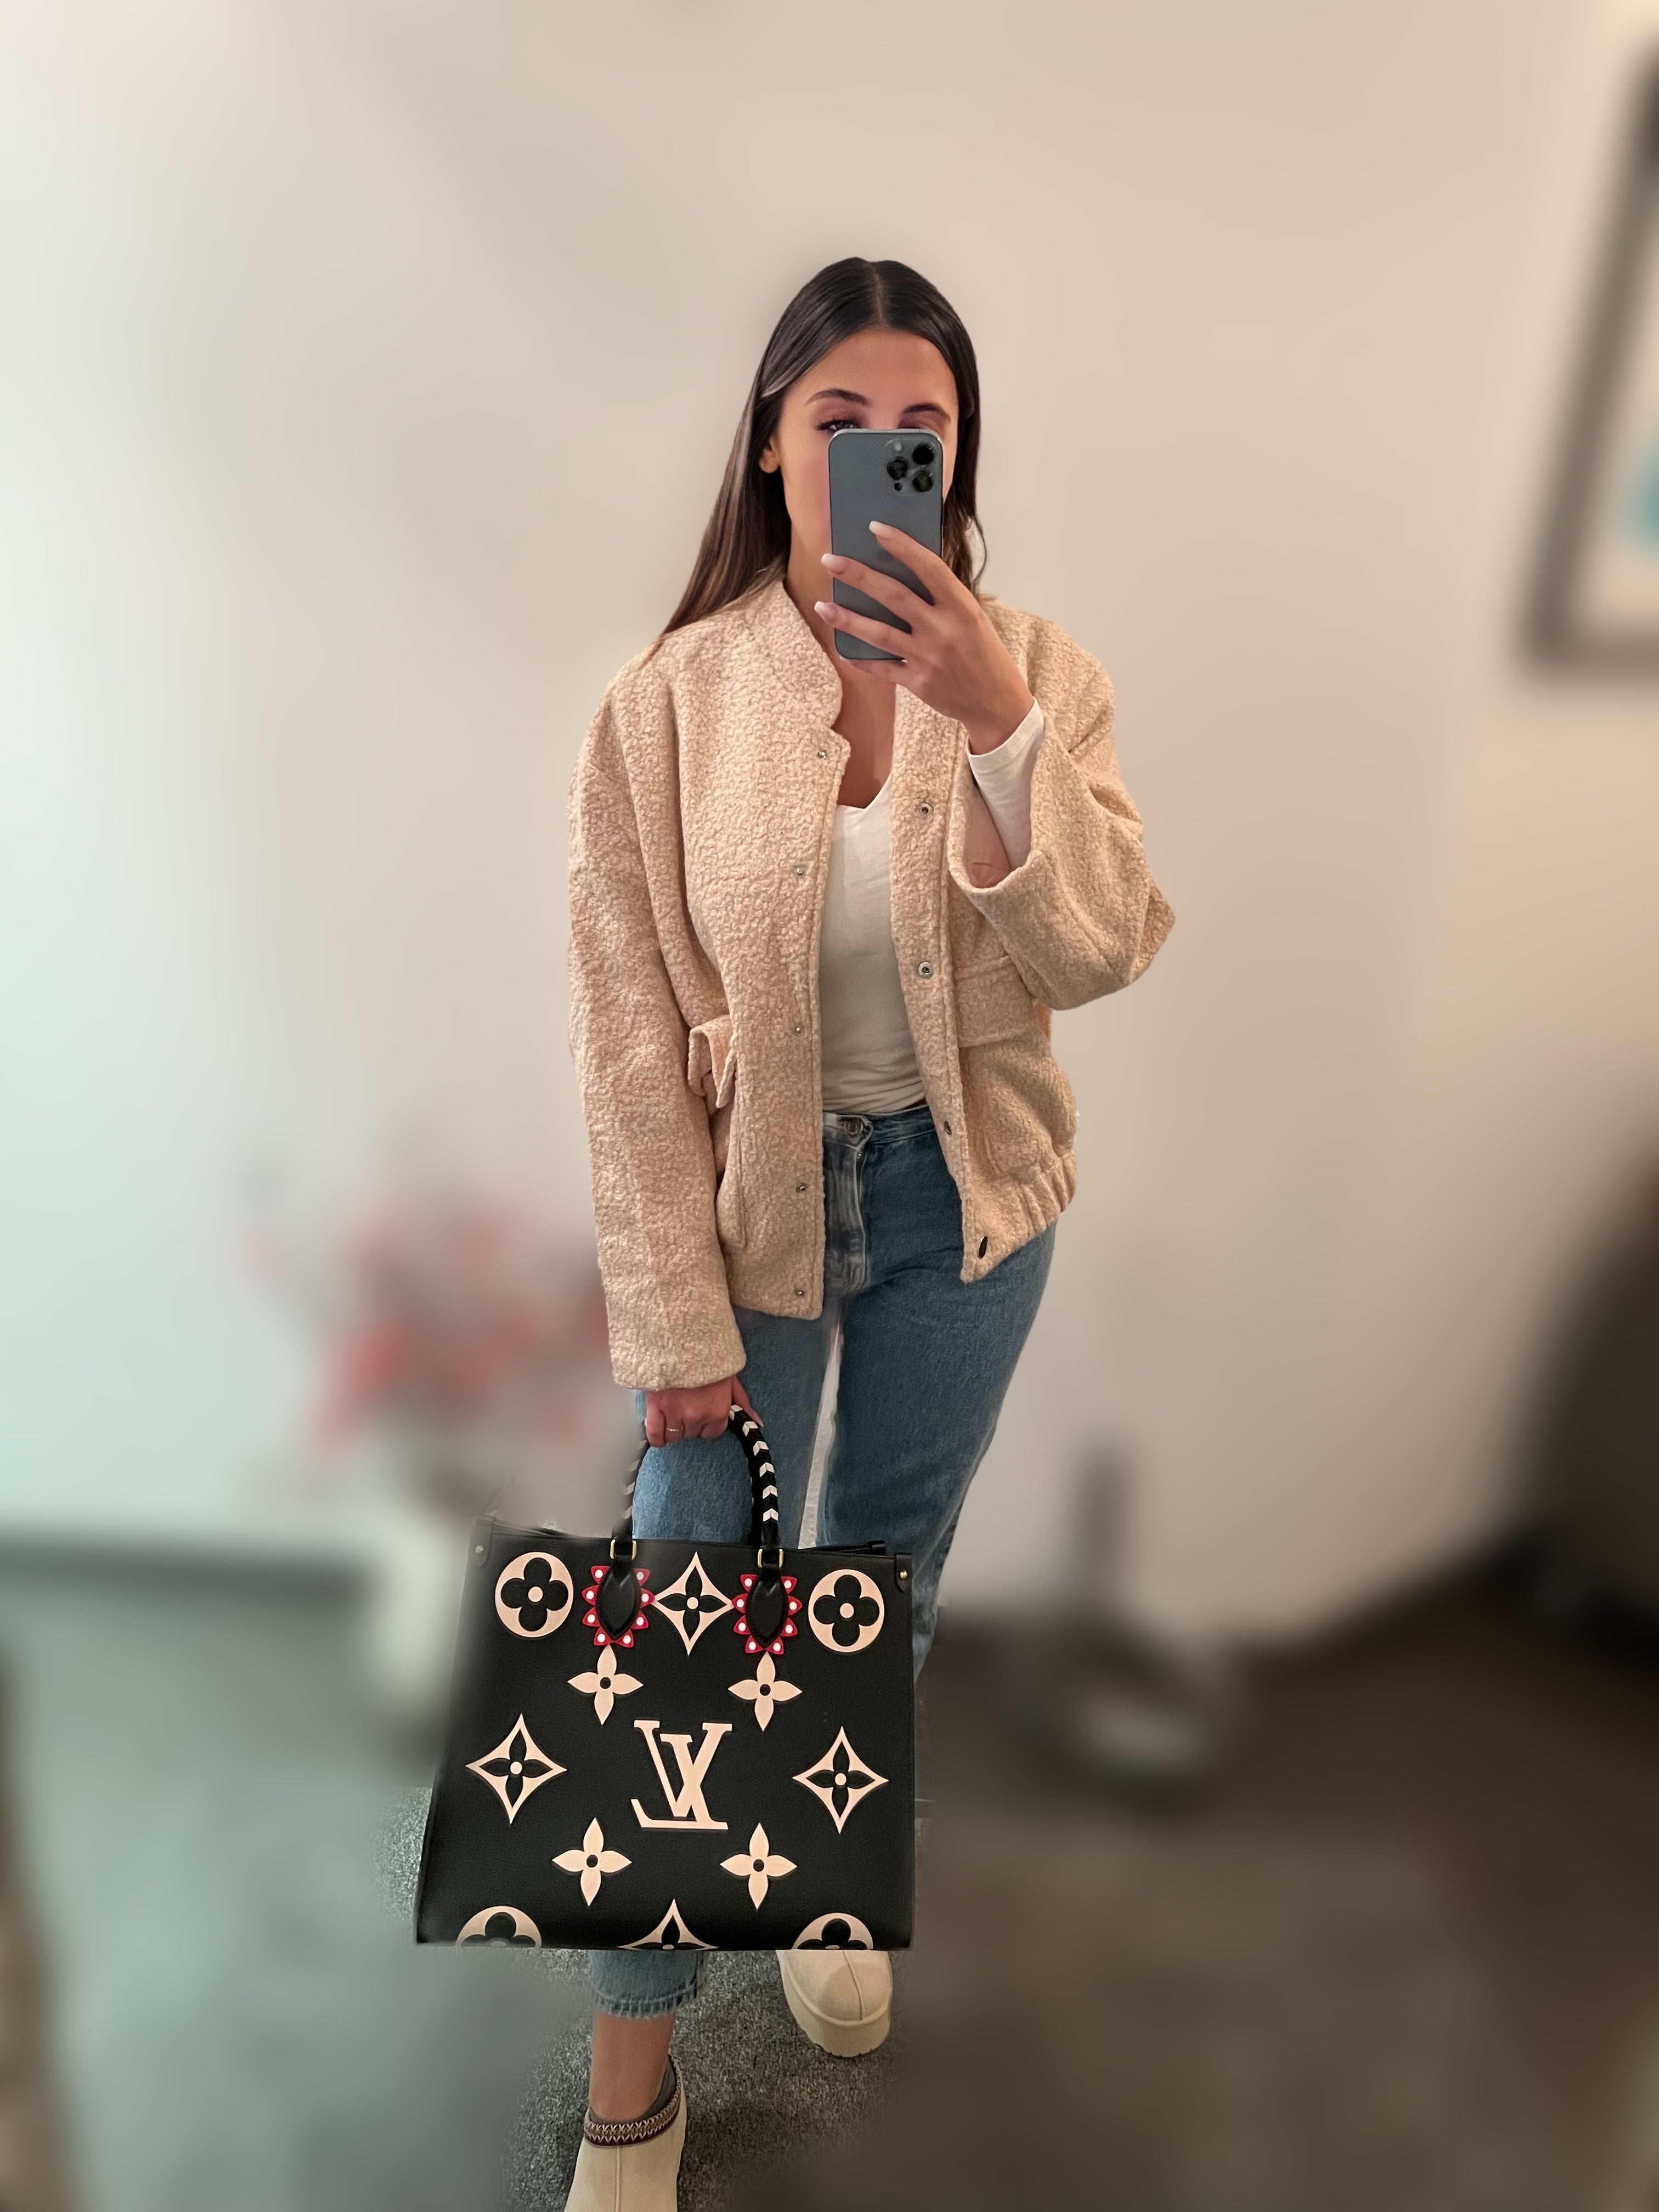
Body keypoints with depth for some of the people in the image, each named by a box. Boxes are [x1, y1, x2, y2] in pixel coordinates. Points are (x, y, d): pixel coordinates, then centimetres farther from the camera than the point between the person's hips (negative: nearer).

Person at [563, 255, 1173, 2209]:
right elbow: (628, 1044, -11)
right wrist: (678, 1328, -10)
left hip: (961, 1196, 3)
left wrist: (994, 727, -28)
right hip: (753, 1205, -2)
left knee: (889, 1562, 22)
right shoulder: (666, 705, -11)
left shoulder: (1033, 670, -5)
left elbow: (1095, 957, -14)